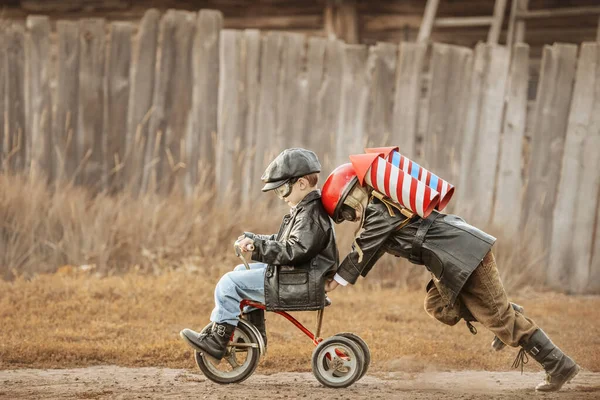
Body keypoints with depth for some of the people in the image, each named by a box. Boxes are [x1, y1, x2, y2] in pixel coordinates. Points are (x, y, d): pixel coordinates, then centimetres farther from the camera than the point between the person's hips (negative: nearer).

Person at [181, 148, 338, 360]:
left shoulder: (311, 215, -19)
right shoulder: (306, 209, 15)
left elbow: (293, 252, -27)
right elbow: (282, 242, 21)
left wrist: (258, 245, -21)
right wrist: (253, 239, 9)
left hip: (299, 285, -11)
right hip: (292, 273, 11)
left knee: (230, 283, -13)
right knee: (242, 271, 25)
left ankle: (218, 340, -8)